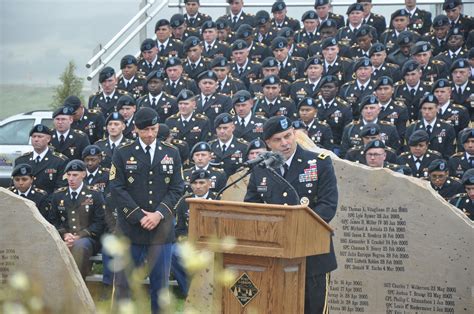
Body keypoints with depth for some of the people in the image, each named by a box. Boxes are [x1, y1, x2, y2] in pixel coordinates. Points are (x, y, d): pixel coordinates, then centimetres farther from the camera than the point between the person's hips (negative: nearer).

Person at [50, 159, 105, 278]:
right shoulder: (58, 195, 16)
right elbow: (54, 220, 15)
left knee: (79, 246, -39)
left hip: (87, 239, -2)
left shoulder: (95, 195, 6)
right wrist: (64, 234, -6)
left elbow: (99, 223, 1)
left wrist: (79, 236, -12)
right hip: (64, 239, 2)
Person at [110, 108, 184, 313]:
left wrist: (158, 214, -9)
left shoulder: (171, 154, 8)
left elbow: (177, 189, 4)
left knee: (160, 277, 5)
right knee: (124, 280, 3)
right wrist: (139, 216, -11)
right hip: (130, 226, -1)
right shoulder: (122, 154, 2)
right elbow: (117, 188, -4)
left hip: (161, 226, 1)